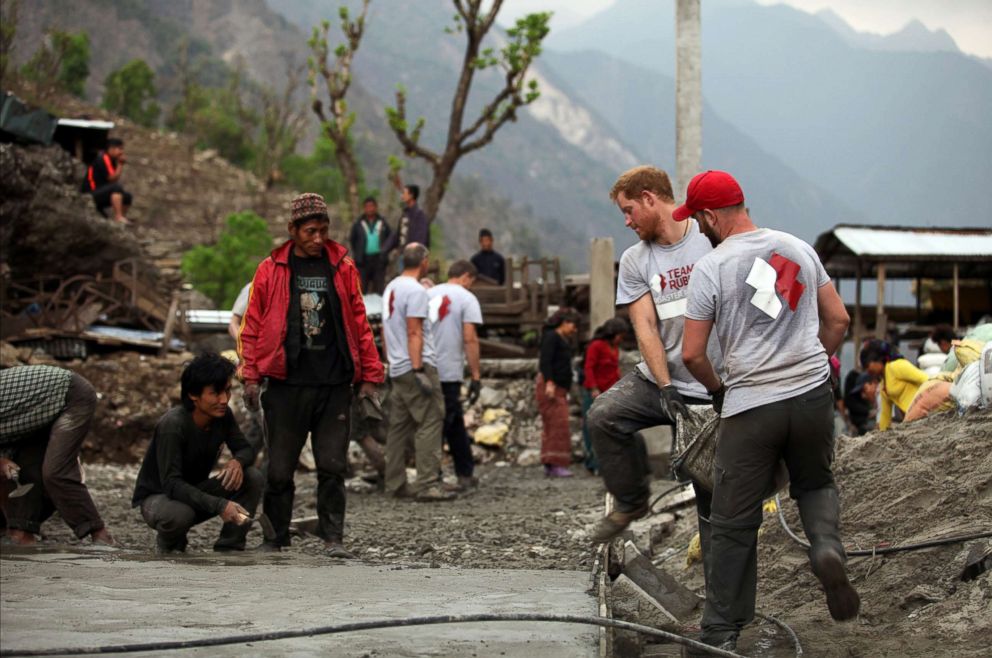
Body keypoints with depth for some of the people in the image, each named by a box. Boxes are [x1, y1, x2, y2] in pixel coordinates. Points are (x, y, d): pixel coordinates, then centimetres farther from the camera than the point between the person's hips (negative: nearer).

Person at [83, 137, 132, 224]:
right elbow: (112, 178, -20)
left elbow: (115, 178, 7)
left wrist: (120, 163, -2)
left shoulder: (112, 159, 11)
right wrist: (120, 164, -13)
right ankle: (118, 217, -37)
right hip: (91, 194, -10)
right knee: (116, 188, -32)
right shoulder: (103, 159, -17)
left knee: (127, 197, 6)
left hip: (101, 193, 10)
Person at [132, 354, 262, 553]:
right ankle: (169, 544, -5)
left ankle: (229, 547, -6)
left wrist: (237, 461, -26)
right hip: (157, 497, -6)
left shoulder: (223, 415, -10)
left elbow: (245, 449, 0)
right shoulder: (172, 424, -30)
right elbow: (171, 484, -35)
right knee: (180, 514, -40)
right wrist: (219, 505, -44)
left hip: (195, 492, 6)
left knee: (253, 479, -15)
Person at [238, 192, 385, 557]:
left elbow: (359, 322, 11)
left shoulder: (342, 268, 8)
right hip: (286, 386, -1)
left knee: (333, 466, -1)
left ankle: (333, 538, 6)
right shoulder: (271, 270, 4)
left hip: (335, 384, 1)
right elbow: (252, 326, 7)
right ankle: (275, 538, 14)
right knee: (279, 468, 4)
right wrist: (250, 376, -1)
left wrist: (369, 374, 7)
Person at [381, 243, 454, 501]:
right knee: (430, 423, -10)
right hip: (417, 366, -10)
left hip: (397, 370, 10)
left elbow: (385, 330, 21)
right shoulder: (416, 291, -12)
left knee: (399, 426, 10)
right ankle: (428, 484, -16)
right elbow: (414, 332, -19)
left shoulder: (391, 288, 17)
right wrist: (419, 370, -21)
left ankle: (395, 484, 12)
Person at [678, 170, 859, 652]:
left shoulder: (711, 268, -7)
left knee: (733, 524, 5)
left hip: (749, 405, -4)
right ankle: (827, 546, -7)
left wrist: (717, 388, 12)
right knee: (815, 485, 25)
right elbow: (838, 319, 13)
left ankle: (721, 634, 10)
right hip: (814, 395, 4)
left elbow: (691, 354, -7)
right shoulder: (798, 248, 7)